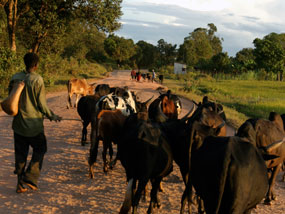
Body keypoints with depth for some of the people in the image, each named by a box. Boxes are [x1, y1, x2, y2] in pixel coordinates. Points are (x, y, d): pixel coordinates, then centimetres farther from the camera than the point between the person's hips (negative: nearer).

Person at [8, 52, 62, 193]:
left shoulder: (15, 78, 0)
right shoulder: (37, 80, -14)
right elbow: (42, 104, -11)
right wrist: (51, 116, 4)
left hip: (18, 122, 5)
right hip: (34, 123, -5)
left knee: (20, 153, 12)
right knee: (39, 150, 12)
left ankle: (21, 184, 16)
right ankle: (29, 179, 2)